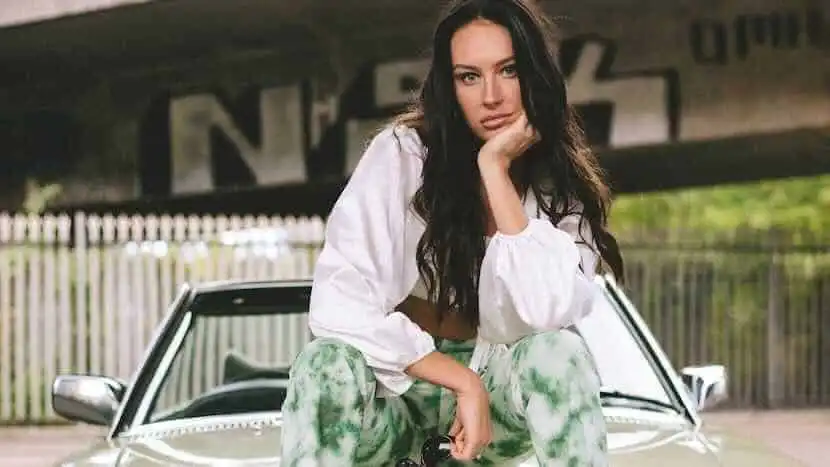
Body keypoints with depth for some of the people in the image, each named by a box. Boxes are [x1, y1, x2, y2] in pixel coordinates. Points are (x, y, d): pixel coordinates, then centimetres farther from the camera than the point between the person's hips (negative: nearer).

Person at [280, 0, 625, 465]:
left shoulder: (563, 184, -5)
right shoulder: (402, 152, -11)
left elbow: (546, 313, -25)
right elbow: (339, 303, -21)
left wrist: (496, 170, -24)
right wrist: (463, 380, -25)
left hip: (498, 385, 2)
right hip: (396, 386, -1)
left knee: (559, 354, -32)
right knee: (329, 363, -35)